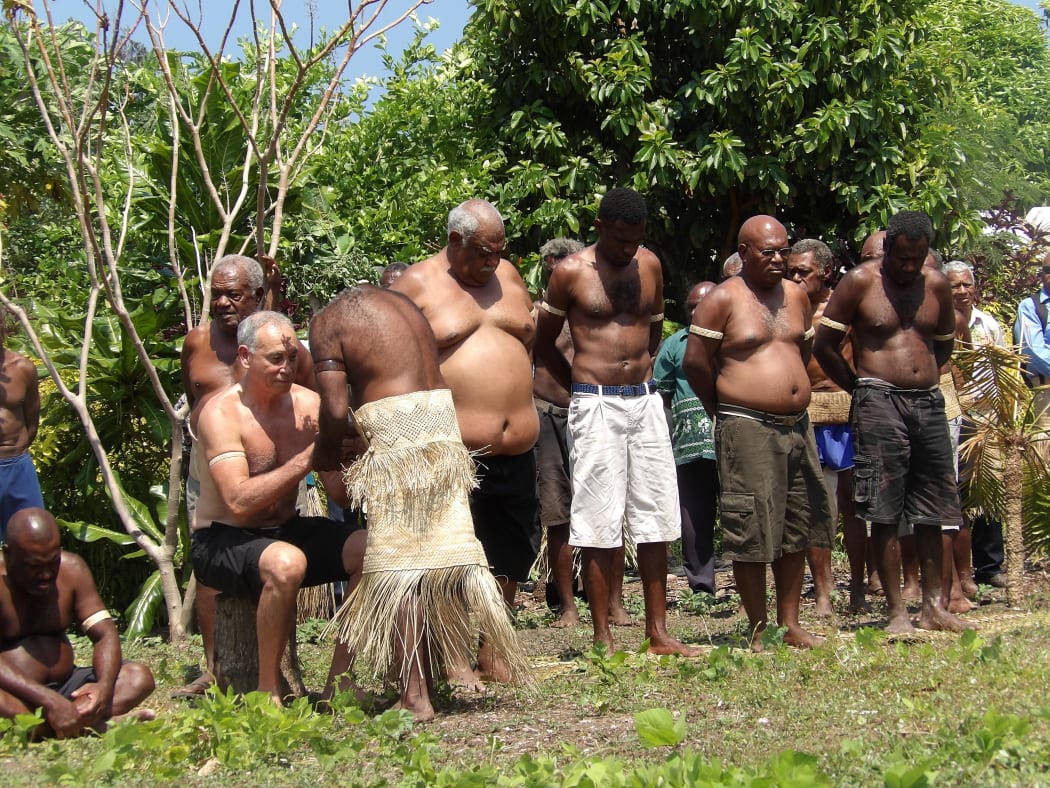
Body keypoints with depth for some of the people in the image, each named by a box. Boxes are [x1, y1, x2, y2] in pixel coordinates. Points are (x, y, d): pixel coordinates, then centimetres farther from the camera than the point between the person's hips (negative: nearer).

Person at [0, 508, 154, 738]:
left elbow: (104, 634, 0)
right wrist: (49, 701, -37)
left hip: (65, 688, 6)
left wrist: (105, 685, -22)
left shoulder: (72, 570, 4)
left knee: (139, 676, -11)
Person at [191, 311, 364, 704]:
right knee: (285, 563, -37)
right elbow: (239, 502, -28)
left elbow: (340, 491, -5)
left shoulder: (307, 404, -1)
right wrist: (308, 457, -31)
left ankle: (338, 682, -4)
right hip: (221, 541, -6)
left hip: (286, 530, 6)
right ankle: (268, 693, -20)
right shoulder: (221, 413, -17)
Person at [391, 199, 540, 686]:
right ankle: (454, 660, 5)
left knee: (509, 554, 11)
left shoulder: (506, 275, 15)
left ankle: (491, 656, 22)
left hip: (516, 450, 6)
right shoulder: (417, 284, -2)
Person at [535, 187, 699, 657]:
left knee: (656, 521, 6)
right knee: (598, 528, -3)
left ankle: (658, 634, 13)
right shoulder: (571, 272, -4)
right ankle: (603, 641, 2)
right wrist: (579, 389, 6)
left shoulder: (650, 265, 9)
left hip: (645, 401, 5)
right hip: (596, 406, -5)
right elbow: (544, 342, 5)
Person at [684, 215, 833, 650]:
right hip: (746, 430, -7)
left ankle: (790, 623, 19)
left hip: (797, 426, 7)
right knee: (752, 532, -5)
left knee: (797, 530, 10)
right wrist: (726, 410, 3)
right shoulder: (723, 299, -7)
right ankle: (759, 630, 2)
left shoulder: (796, 296, 12)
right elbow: (696, 362, -7)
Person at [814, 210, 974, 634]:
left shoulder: (936, 285, 10)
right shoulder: (860, 282, -3)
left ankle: (933, 606, 16)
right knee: (885, 514, -5)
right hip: (880, 404, -5)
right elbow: (824, 345, -2)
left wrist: (925, 378, 13)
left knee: (930, 512, 8)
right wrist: (860, 386, 1)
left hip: (928, 403, 5)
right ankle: (897, 611, -1)